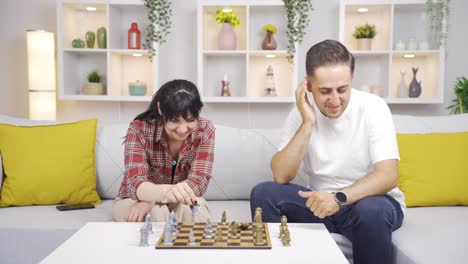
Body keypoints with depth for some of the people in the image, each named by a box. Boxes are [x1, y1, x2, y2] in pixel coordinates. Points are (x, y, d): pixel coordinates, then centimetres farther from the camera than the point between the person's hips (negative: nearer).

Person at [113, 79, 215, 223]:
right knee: (157, 213, -34)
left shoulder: (205, 130, -18)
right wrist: (166, 191, -59)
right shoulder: (139, 129, -24)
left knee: (189, 209, -32)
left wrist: (150, 201, -38)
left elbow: (199, 181, -24)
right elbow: (135, 183, -34)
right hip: (134, 199, -1)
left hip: (178, 202, 2)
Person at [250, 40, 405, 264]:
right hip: (322, 203, 3)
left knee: (371, 210, -36)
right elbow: (281, 177, -16)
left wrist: (339, 198, -38)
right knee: (263, 193, -17)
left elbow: (388, 176, -23)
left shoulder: (373, 108, -15)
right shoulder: (302, 113, -6)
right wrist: (308, 124, -23)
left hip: (369, 200, -2)